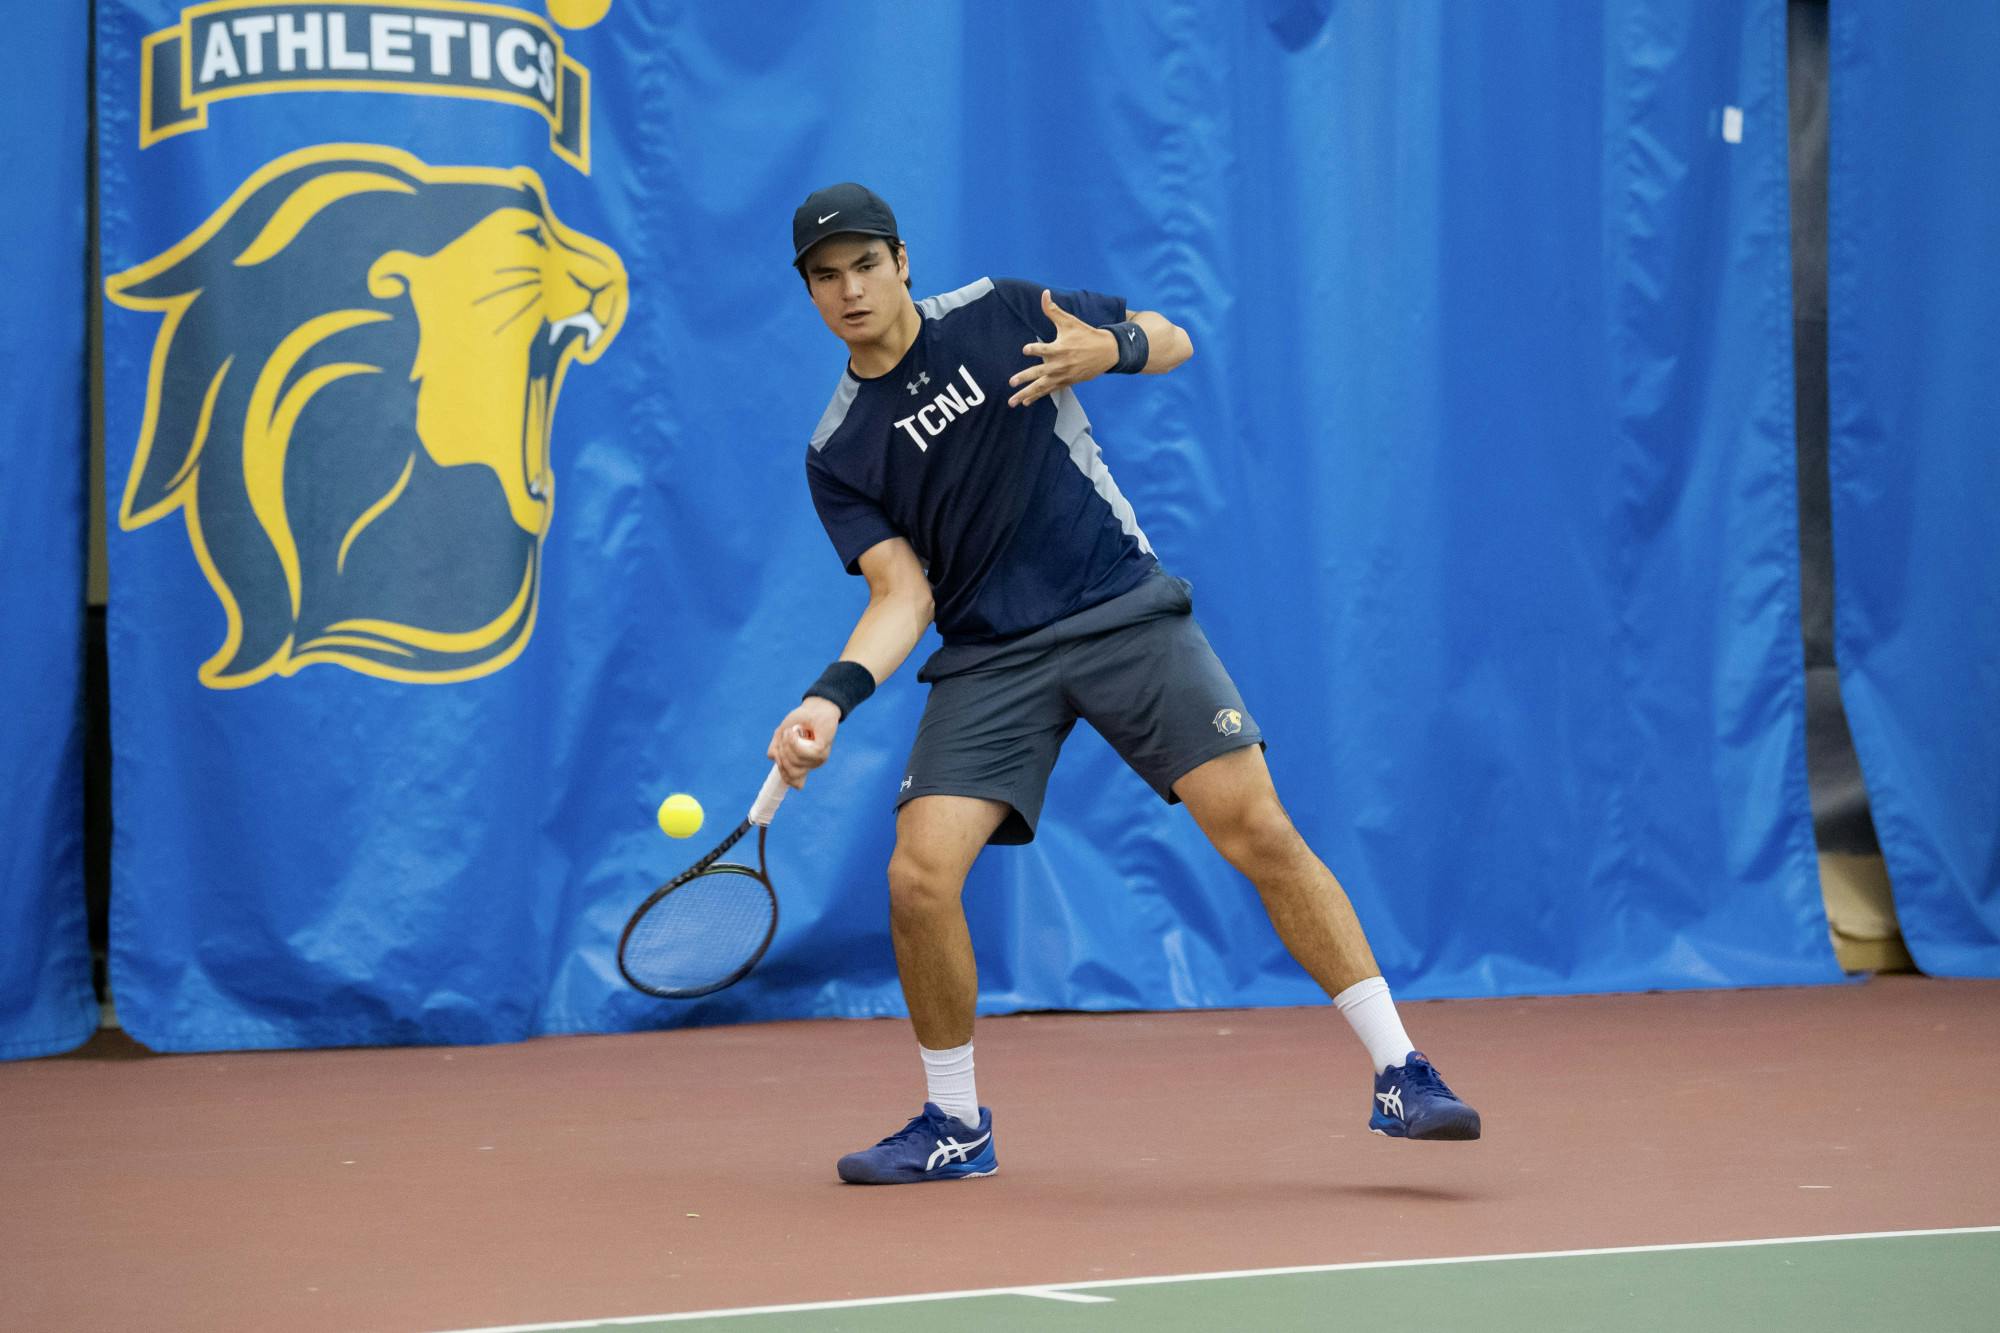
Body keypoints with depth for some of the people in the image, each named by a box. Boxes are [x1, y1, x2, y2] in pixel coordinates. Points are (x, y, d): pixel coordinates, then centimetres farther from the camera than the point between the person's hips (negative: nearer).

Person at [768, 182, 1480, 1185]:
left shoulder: (997, 315, 1)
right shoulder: (838, 454, 3)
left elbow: (1174, 343, 8)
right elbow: (902, 595, -3)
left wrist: (1109, 346, -16)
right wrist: (831, 697, -20)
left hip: (1125, 613, -1)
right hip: (989, 659, 1)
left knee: (1258, 831, -13)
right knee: (919, 876, -15)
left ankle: (1399, 1076, -6)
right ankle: (954, 1126, 7)